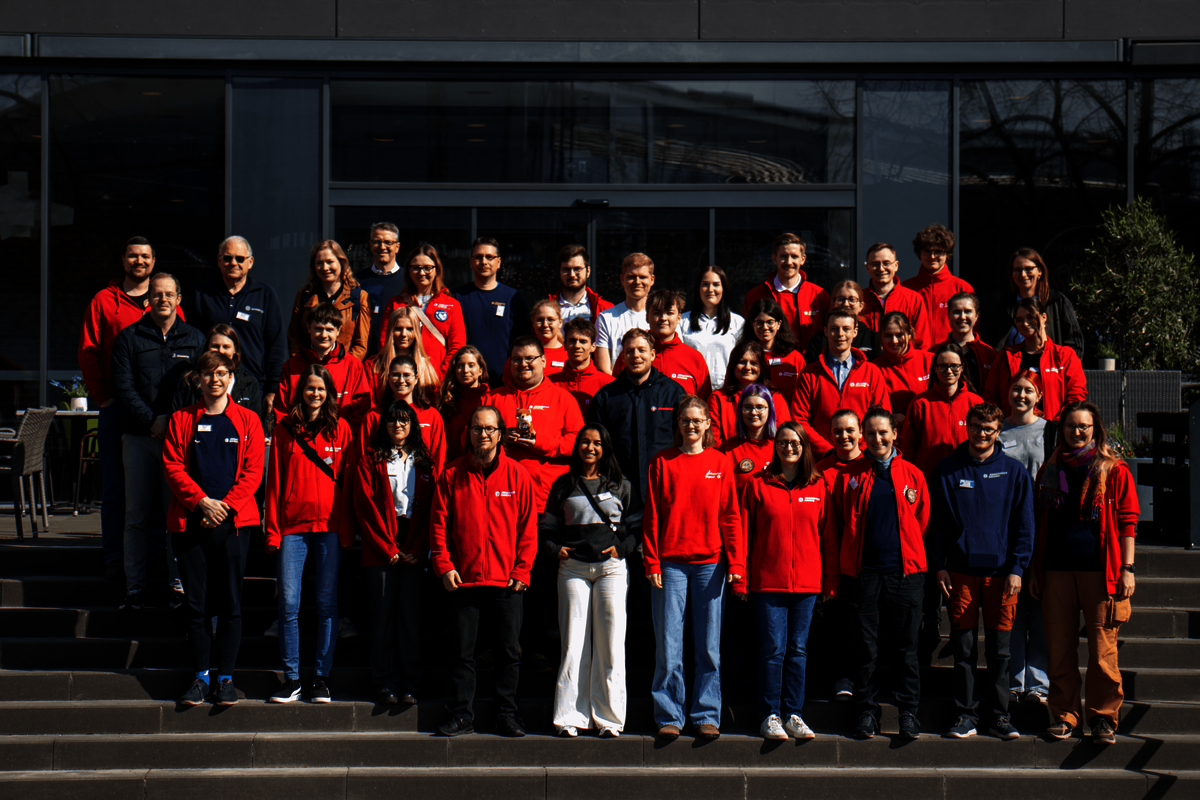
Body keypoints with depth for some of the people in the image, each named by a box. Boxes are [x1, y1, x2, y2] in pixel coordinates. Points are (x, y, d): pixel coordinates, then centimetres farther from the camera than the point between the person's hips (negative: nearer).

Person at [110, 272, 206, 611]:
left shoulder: (194, 339, 11)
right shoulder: (129, 338, 8)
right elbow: (122, 386, 0)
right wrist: (152, 420, -12)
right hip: (138, 437, 0)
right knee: (137, 515, 1)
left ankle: (179, 583, 5)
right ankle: (133, 587, 6)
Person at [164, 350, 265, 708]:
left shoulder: (247, 420, 7)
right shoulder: (182, 420, 9)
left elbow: (253, 471, 2)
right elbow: (172, 466, 2)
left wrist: (225, 505, -10)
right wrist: (201, 501, -11)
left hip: (234, 520, -1)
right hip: (190, 521, 1)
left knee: (230, 601, 0)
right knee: (196, 602, 2)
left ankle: (226, 677, 8)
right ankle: (200, 675, 11)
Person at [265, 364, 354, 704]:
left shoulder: (340, 428, 7)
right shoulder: (285, 430, 8)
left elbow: (348, 480, 6)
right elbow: (274, 481, 7)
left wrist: (347, 529, -1)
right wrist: (272, 529, 1)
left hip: (330, 526, 0)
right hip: (292, 525, 0)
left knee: (327, 602, 2)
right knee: (288, 603, -3)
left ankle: (322, 676, 10)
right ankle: (291, 678, 5)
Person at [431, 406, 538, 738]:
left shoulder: (517, 475, 4)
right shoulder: (452, 475, 5)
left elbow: (528, 527, 4)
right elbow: (439, 524, 5)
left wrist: (522, 570, -3)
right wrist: (443, 565, -5)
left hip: (507, 581, 0)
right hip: (464, 579, 0)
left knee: (509, 650, 3)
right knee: (463, 650, 4)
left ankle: (507, 715, 12)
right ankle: (462, 715, 11)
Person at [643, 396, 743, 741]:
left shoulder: (720, 462, 8)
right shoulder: (662, 462, 6)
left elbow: (730, 516, 6)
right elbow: (652, 516, 4)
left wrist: (735, 563, -1)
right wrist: (651, 562, -3)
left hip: (710, 563, 1)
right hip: (671, 563, -1)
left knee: (709, 645, 3)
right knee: (668, 644, -1)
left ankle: (707, 716, 10)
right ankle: (668, 717, 7)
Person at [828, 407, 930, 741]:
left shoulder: (912, 475, 7)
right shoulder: (850, 476, 7)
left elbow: (922, 523, 13)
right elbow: (838, 525, 10)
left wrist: (909, 555, 7)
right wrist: (839, 573, 5)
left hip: (905, 572, 0)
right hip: (862, 572, 0)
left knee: (905, 646, 3)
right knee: (864, 646, 3)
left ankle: (908, 712, 12)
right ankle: (867, 712, 12)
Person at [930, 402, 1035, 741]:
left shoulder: (1014, 472, 5)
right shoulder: (947, 470, 6)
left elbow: (1024, 525, 5)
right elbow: (936, 522, 8)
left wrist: (1017, 569, -3)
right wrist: (939, 566, -1)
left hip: (1001, 571, 0)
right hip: (960, 571, 0)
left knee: (999, 647, 4)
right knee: (963, 646, 3)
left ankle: (999, 715, 12)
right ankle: (966, 713, 10)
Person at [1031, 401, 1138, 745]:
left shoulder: (1113, 470, 3)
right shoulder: (1050, 469, 14)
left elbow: (1127, 522, 2)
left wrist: (1127, 568, -5)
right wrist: (1035, 571, 16)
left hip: (1100, 571, -3)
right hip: (1056, 570, 3)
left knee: (1103, 648, -2)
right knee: (1059, 648, 5)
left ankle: (1102, 716, 9)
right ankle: (1064, 714, 15)